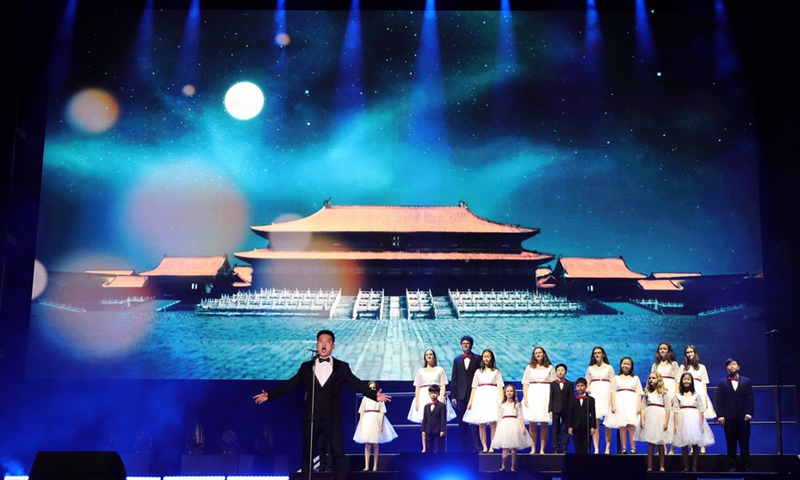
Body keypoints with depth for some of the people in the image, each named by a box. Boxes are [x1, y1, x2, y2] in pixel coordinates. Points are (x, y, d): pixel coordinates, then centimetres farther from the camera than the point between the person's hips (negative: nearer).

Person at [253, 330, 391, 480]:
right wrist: (269, 394, -6)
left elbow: (357, 384, -4)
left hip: (332, 418, -1)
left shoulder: (342, 367, 5)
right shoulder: (306, 367, 8)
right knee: (307, 454, 9)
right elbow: (289, 384, 5)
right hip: (311, 418, 1)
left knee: (338, 453, -1)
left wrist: (375, 395, -19)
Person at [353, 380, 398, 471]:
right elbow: (361, 412, 11)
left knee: (375, 445, 1)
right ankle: (366, 466, -2)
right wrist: (361, 424, 2)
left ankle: (375, 466, 4)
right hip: (366, 421, 2)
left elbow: (382, 412, 0)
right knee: (367, 445, 0)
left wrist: (381, 424, -9)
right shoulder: (365, 398, 12)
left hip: (376, 421, -2)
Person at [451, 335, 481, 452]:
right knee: (462, 423, 5)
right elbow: (453, 379, 9)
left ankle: (476, 447, -3)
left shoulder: (477, 359, 4)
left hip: (474, 394, -3)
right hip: (461, 395, 3)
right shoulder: (457, 360, 11)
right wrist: (453, 396, 3)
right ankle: (464, 448, 11)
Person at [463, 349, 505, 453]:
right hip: (480, 397, 2)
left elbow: (500, 387, 4)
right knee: (481, 424, -3)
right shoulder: (478, 372, 17)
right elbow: (474, 387, 13)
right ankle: (484, 447, 0)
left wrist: (501, 401, -8)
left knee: (493, 423, -9)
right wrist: (470, 401, 4)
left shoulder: (496, 371, 11)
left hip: (492, 397, -2)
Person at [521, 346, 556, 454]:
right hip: (532, 396, 1)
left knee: (544, 424, -3)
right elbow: (525, 384, 8)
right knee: (532, 423, -1)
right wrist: (525, 397, -4)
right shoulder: (529, 367, 13)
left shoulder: (550, 368, 9)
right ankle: (533, 449, 6)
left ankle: (542, 449, 2)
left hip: (545, 396, -1)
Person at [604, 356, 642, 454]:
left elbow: (639, 393, 9)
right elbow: (613, 392, 8)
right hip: (620, 403, 1)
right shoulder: (616, 378, 17)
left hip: (632, 403, -1)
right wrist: (613, 405, -5)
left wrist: (639, 406, -4)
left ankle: (633, 448, -11)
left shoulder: (635, 378, 17)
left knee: (631, 426, -12)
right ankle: (623, 448, -4)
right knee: (622, 427, -5)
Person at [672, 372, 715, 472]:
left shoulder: (696, 395, 8)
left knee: (695, 445, -3)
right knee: (684, 446, 1)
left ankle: (694, 467, 2)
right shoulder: (678, 396, 9)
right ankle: (686, 467, 6)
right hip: (683, 421, 1)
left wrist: (701, 424, -5)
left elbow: (700, 411, 4)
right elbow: (676, 411, 3)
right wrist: (676, 425, -5)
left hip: (695, 421, -1)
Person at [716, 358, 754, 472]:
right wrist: (720, 416, -6)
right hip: (728, 418, 0)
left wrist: (749, 413, -6)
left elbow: (750, 399, 5)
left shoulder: (746, 381, 10)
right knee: (731, 444, 3)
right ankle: (733, 466, 9)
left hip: (743, 417, 0)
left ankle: (746, 466, 8)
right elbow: (719, 401, 3)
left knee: (744, 444, 1)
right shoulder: (722, 382, 9)